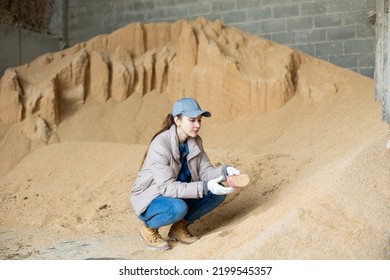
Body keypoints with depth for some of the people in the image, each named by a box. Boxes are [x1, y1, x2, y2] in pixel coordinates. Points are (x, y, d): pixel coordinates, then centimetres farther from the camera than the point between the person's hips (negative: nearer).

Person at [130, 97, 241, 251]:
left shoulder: (195, 141, -5)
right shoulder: (160, 145, -27)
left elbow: (205, 171, -5)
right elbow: (168, 187, -31)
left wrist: (225, 170, -26)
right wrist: (205, 187, -39)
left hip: (180, 194, 7)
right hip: (149, 201, -7)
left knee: (218, 193, -11)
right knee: (178, 208, -38)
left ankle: (180, 226, 5)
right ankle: (149, 227, -5)